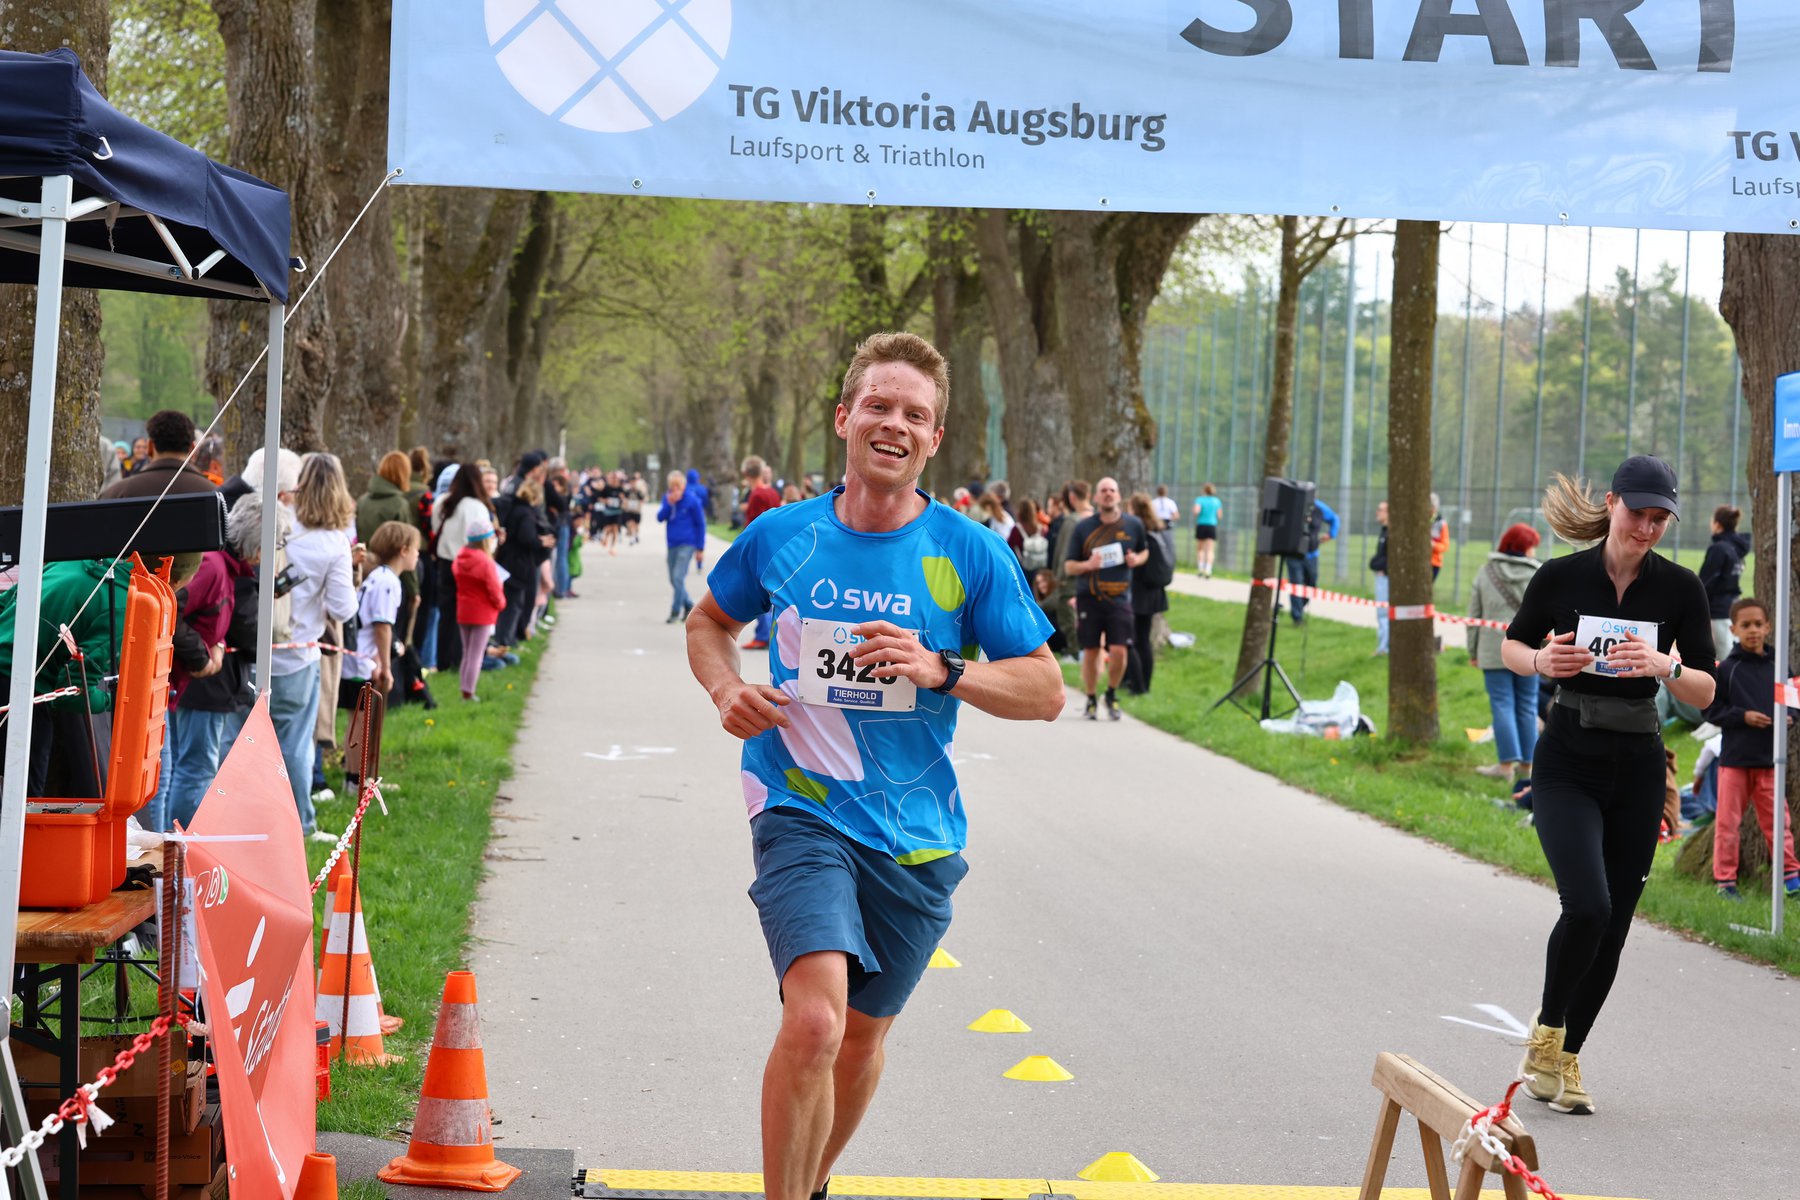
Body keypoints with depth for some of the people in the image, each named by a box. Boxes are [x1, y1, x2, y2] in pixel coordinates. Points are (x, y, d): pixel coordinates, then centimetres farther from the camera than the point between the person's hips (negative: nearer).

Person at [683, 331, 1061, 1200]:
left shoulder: (970, 555, -3)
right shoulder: (781, 536, -1)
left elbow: (1045, 691, -2)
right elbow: (709, 622, 18)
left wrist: (940, 672, -18)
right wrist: (727, 690, -3)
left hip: (916, 834, 2)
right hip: (802, 812, -2)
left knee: (862, 1034, 16)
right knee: (813, 1021, -23)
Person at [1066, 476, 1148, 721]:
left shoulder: (1133, 525, 3)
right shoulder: (1082, 527, -1)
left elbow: (1144, 551, 20)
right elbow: (1069, 566, 2)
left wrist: (1137, 560, -3)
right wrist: (1087, 565, -18)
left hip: (1119, 598, 0)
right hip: (1088, 598, 0)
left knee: (1119, 651, -10)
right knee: (1090, 652, 6)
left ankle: (1112, 695, 16)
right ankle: (1090, 702, 23)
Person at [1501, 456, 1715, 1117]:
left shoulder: (1680, 587, -2)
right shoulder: (1560, 577, -5)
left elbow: (1706, 693, -1)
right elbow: (1512, 646, 10)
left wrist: (1664, 666, -21)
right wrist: (1542, 662, -12)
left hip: (1638, 770, 2)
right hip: (1567, 764, -2)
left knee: (1612, 927, 4)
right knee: (1587, 906, -20)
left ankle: (1565, 1059, 21)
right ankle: (1546, 1028, 5)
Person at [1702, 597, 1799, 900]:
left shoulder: (1775, 667, 4)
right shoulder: (1726, 669, -4)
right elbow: (1711, 710, -3)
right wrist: (1743, 716, -15)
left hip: (1769, 759, 2)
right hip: (1735, 758, -2)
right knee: (1728, 822, 3)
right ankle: (1725, 881, 10)